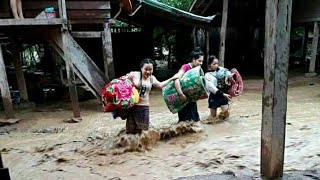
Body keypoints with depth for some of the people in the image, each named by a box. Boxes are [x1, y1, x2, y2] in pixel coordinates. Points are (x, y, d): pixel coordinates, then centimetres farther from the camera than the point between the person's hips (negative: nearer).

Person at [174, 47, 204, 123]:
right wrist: (181, 94, -34)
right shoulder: (185, 67, -15)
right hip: (184, 99, -7)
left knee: (195, 120, 13)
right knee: (184, 121, 1)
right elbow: (176, 79, -30)